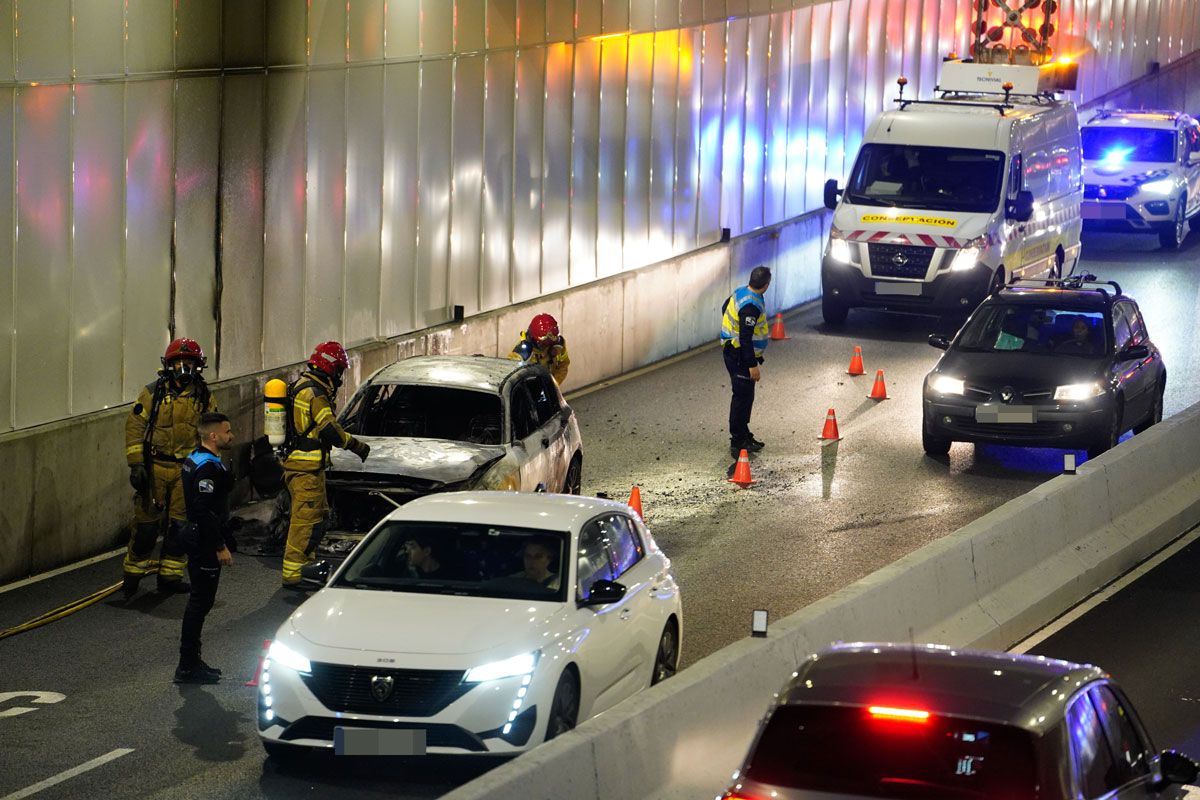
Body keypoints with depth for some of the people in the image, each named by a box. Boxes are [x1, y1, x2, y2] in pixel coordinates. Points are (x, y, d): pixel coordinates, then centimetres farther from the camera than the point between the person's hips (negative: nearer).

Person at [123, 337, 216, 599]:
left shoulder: (204, 397, 8)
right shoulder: (153, 393, -2)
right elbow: (135, 426, -3)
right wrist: (136, 464, -9)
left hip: (187, 470, 3)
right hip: (155, 467, -3)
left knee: (180, 524, 5)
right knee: (147, 523, -2)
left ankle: (170, 576, 15)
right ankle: (132, 574, 10)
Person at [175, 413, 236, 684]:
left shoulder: (194, 460, 14)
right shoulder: (208, 467, -20)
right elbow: (205, 511, -26)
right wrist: (220, 547, -22)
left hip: (195, 537, 11)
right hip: (205, 542, -11)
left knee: (200, 600, 16)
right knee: (201, 601, -6)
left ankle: (191, 661, 23)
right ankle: (188, 666, -3)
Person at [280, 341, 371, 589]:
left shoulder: (300, 387, 17)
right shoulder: (315, 393, -17)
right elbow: (331, 431, -18)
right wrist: (357, 446, -6)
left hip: (295, 464, 11)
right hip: (307, 468, -11)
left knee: (320, 516, 19)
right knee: (307, 520, -9)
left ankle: (305, 566, 25)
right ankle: (292, 575, -9)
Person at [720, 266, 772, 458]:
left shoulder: (741, 292, 3)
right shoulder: (751, 306, -27)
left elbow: (726, 307, 22)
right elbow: (746, 337, -28)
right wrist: (752, 365, -24)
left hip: (733, 351, 10)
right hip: (740, 356, -10)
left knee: (744, 396, 19)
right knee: (743, 397, -6)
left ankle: (743, 435, 30)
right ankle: (738, 442, -4)